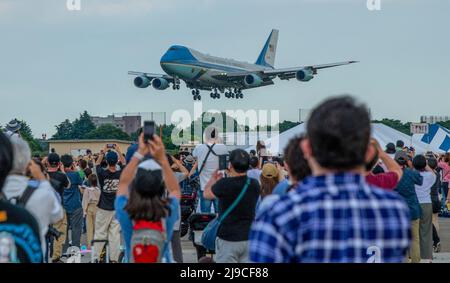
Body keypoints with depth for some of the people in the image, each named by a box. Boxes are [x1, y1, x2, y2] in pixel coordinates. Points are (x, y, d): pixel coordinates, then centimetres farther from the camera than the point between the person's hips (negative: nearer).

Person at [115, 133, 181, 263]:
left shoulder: (125, 213, -16)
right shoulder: (168, 214, -18)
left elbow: (123, 183, 4)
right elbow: (175, 190, 4)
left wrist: (139, 153, 3)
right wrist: (162, 158, -3)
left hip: (132, 260, 0)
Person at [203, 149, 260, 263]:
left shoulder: (224, 184, -15)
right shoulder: (254, 184, 0)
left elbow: (207, 194, 5)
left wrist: (214, 178, 23)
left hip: (227, 240, -4)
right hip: (249, 238, 4)